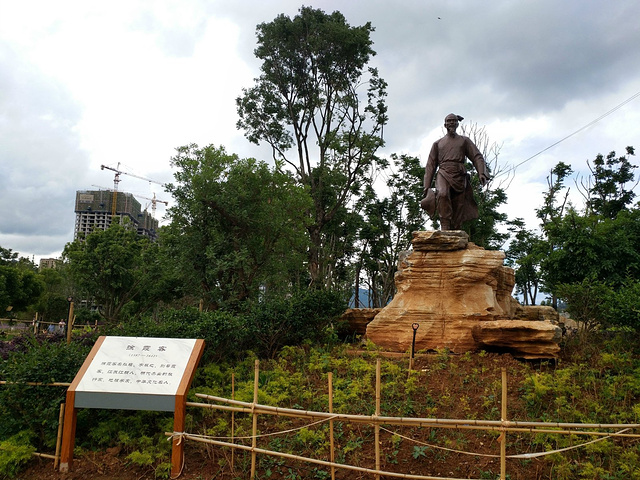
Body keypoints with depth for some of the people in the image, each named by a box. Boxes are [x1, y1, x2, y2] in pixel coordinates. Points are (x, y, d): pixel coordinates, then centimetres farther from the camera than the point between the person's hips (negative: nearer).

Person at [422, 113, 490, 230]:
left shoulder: (464, 140, 20)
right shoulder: (438, 143, 21)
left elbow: (477, 157, 9)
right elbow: (430, 165, 18)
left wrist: (482, 173, -11)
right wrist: (427, 186, 7)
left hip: (459, 176, 1)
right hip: (443, 174, -1)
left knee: (459, 209, -5)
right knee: (442, 194, -33)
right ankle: (445, 227, -36)